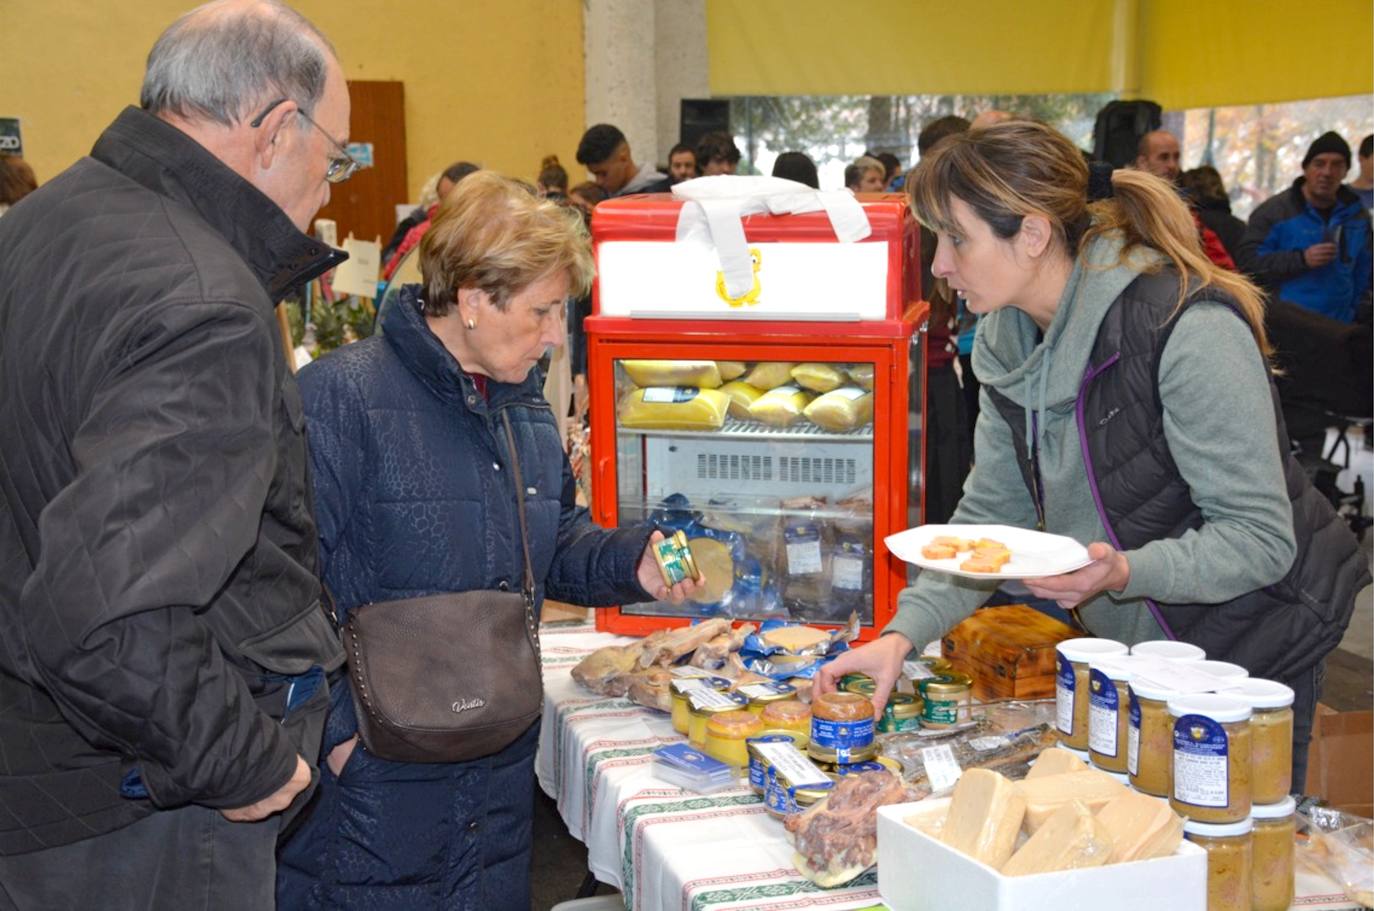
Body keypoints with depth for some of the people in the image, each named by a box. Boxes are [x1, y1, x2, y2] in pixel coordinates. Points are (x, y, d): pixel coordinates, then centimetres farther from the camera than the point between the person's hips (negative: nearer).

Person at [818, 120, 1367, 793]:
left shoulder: (1190, 331, -27)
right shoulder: (1008, 338, -4)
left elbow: (1262, 538, -25)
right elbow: (990, 514, 0)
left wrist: (1124, 572, -41)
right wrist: (904, 632, -12)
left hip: (1251, 648, -7)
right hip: (1130, 648, 7)